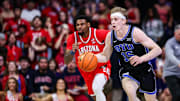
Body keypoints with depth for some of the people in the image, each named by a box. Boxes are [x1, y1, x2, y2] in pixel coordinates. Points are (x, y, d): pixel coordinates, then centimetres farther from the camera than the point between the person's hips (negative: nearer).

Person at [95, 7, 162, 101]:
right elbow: (105, 56, 8)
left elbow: (157, 50, -24)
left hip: (144, 71, -2)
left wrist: (141, 59, -40)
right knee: (130, 93, -28)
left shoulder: (135, 33, -22)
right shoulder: (110, 36, -8)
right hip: (127, 71, 2)